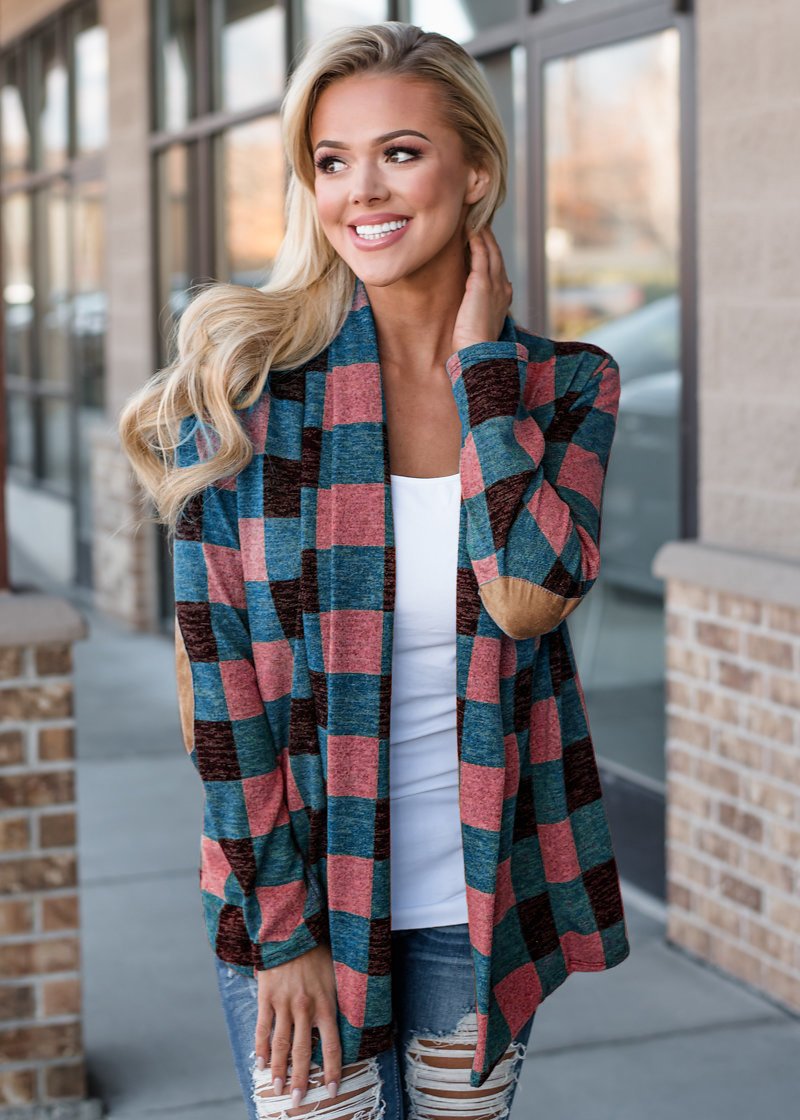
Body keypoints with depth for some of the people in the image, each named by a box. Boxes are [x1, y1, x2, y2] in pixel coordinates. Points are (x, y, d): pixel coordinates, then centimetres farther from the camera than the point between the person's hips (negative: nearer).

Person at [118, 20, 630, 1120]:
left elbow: (528, 595, -19)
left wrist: (482, 359, -13)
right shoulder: (246, 389, -9)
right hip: (300, 879, -2)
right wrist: (279, 927, -11)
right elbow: (223, 686, -9)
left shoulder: (566, 384, -1)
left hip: (482, 892, 3)